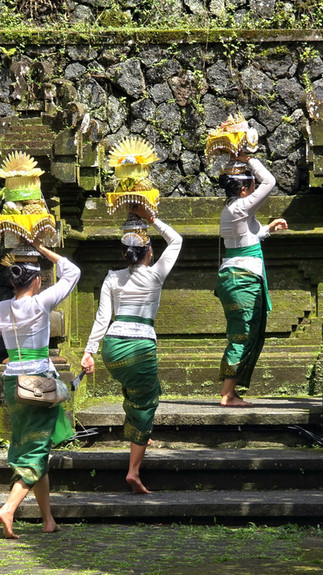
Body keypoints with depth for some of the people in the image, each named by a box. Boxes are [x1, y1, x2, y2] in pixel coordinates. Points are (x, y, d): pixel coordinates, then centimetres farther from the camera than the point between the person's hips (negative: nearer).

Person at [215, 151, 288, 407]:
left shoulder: (230, 210, 16)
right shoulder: (241, 208, -13)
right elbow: (269, 181, -11)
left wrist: (269, 229, 30)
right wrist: (249, 160, -2)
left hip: (232, 277, 10)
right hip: (243, 278, -10)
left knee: (241, 336, 12)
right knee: (242, 337, -7)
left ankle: (229, 389, 13)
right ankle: (228, 394, -7)